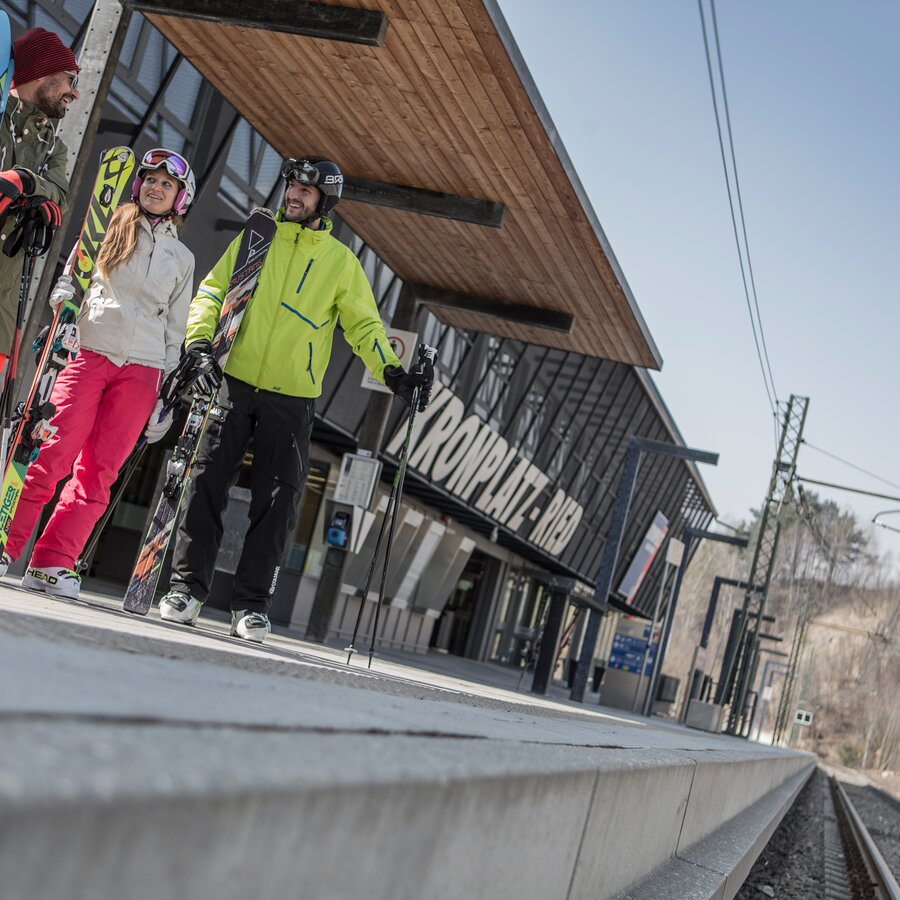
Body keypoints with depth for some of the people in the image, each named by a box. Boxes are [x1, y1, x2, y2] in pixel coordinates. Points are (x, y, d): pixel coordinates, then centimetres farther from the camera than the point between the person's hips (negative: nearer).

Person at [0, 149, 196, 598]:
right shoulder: (108, 228, 13)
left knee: (99, 470, -6)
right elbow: (68, 276, 13)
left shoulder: (181, 258, 17)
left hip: (142, 370, 2)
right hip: (88, 355, -1)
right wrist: (61, 297, -10)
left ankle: (50, 564, -5)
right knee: (52, 455, -13)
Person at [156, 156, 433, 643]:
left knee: (277, 502, -2)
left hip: (293, 399, -1)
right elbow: (213, 290, 10)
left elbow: (363, 325, 6)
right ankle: (186, 587, 5)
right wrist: (199, 335, -7)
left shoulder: (340, 261, 7)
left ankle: (251, 603, 6)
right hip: (236, 384, 1)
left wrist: (391, 371, -9)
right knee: (207, 482, -3)